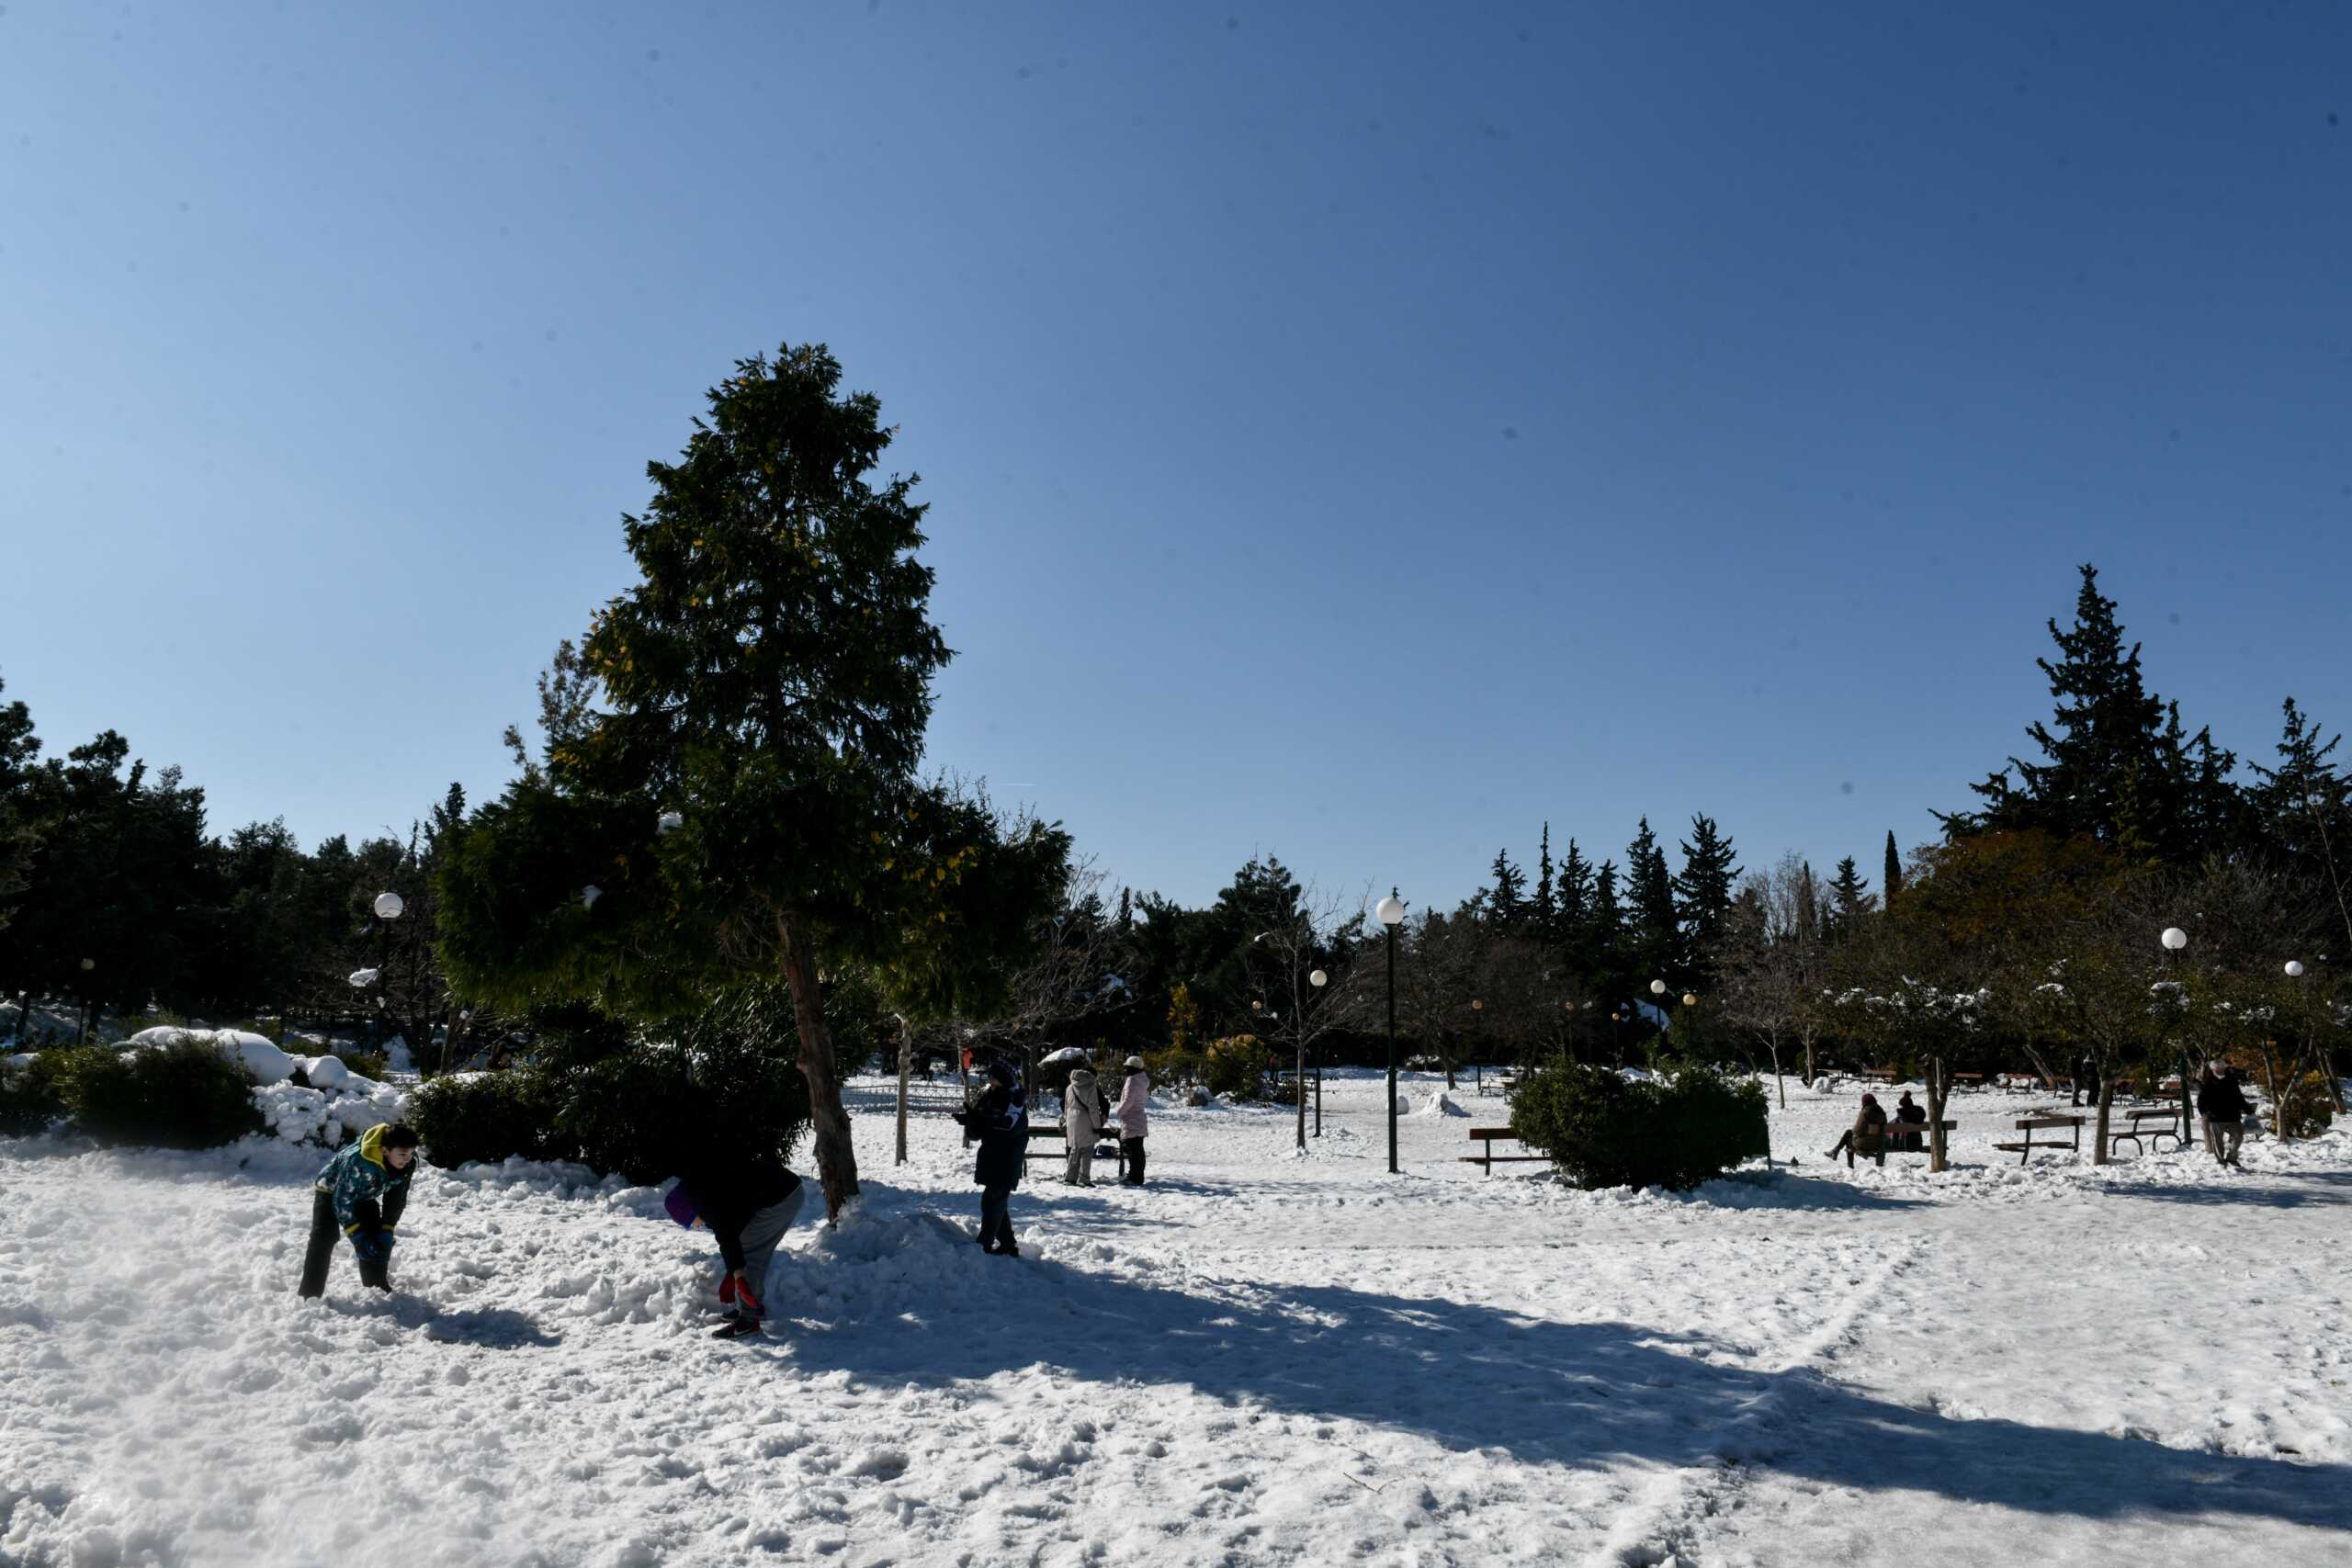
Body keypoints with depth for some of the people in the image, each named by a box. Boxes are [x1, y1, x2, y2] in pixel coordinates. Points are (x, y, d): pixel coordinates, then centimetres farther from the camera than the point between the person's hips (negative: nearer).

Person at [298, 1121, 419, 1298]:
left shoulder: (409, 1163, -25)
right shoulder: (358, 1162, -44)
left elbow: (397, 1198, -10)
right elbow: (342, 1200, -34)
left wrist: (387, 1230, -15)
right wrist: (357, 1236, -31)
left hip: (363, 1196, 6)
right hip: (332, 1191, -6)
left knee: (379, 1240, 2)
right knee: (323, 1238, -21)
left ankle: (377, 1288, 16)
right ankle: (309, 1294, -17)